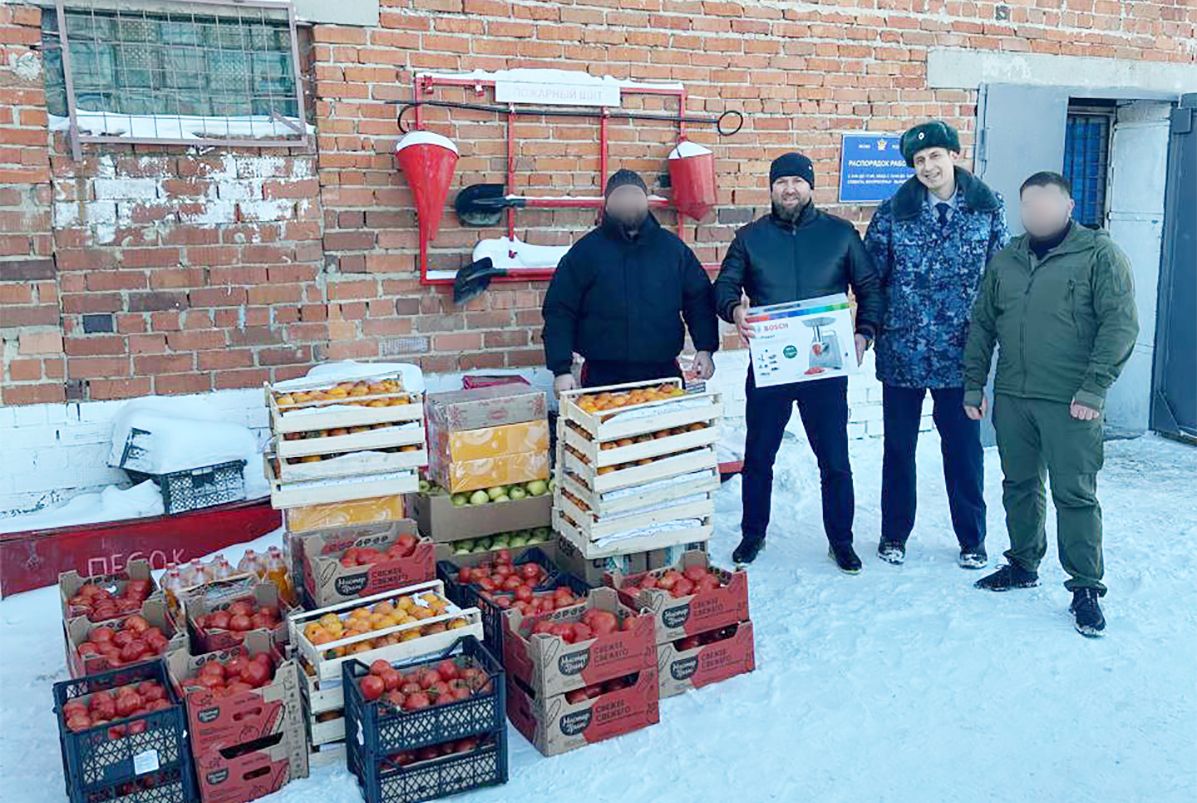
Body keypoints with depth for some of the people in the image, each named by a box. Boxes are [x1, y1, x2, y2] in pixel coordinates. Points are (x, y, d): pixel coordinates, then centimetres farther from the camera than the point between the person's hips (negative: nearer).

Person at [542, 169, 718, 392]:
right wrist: (561, 369, -8)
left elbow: (700, 301, 11)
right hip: (602, 379, -2)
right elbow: (559, 313, -1)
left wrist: (705, 348, -1)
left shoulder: (672, 247, 6)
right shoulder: (585, 251, -1)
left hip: (664, 374, 2)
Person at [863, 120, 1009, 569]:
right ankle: (894, 534, 27)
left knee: (964, 447, 9)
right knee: (898, 445, 11)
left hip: (961, 353, 0)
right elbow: (870, 275, 1)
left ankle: (972, 539, 26)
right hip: (902, 351, 0)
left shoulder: (988, 209, 1)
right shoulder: (894, 212, -1)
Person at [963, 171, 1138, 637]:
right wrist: (974, 385, 12)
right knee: (1019, 485, 15)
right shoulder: (1005, 260, 12)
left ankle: (1086, 588, 11)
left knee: (1075, 494, -1)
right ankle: (1023, 565, 31)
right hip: (1012, 398, 5)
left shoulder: (1100, 255, -3)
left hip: (1070, 404, -5)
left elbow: (1120, 325, -9)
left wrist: (1094, 387, -15)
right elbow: (982, 324, 16)